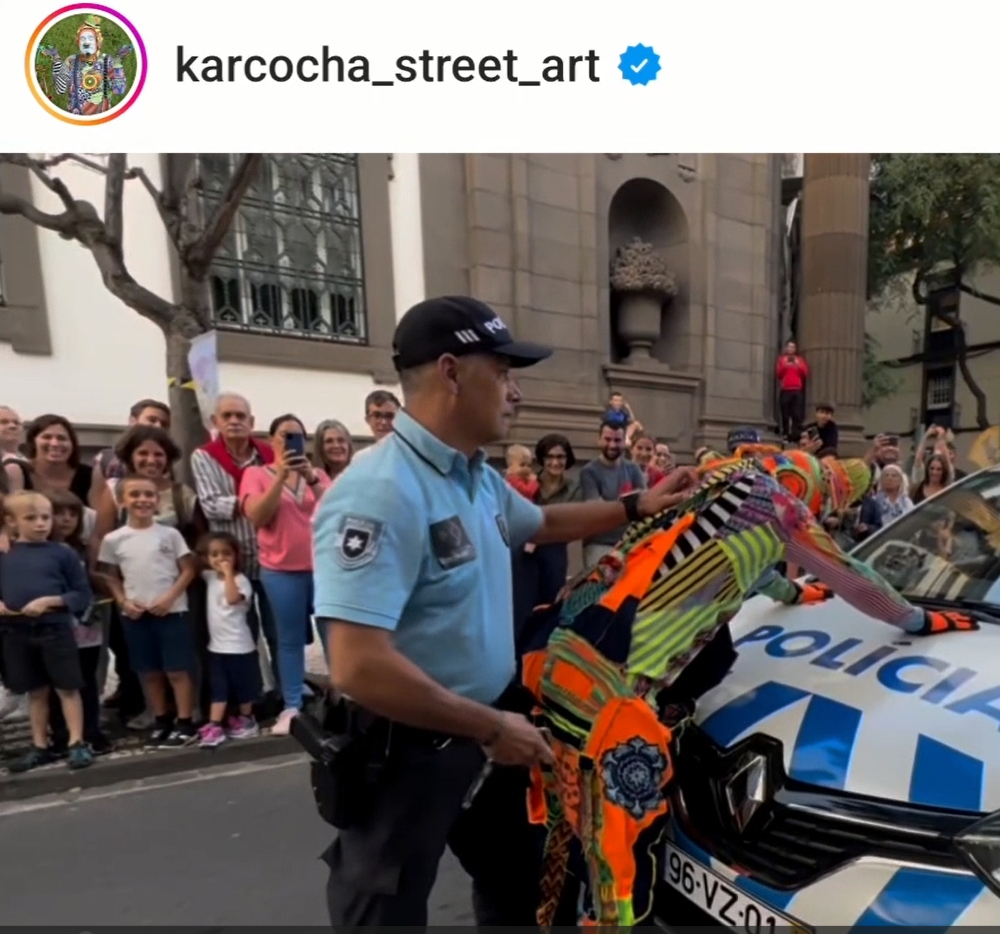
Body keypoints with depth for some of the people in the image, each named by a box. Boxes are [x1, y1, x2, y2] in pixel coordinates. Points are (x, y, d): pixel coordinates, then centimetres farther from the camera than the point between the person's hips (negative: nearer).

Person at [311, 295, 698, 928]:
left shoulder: (479, 477, 3)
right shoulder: (381, 493, -29)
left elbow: (543, 524, 22)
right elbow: (359, 669, -33)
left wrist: (639, 507, 17)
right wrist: (491, 727, -23)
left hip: (484, 731, 9)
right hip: (406, 751, -9)